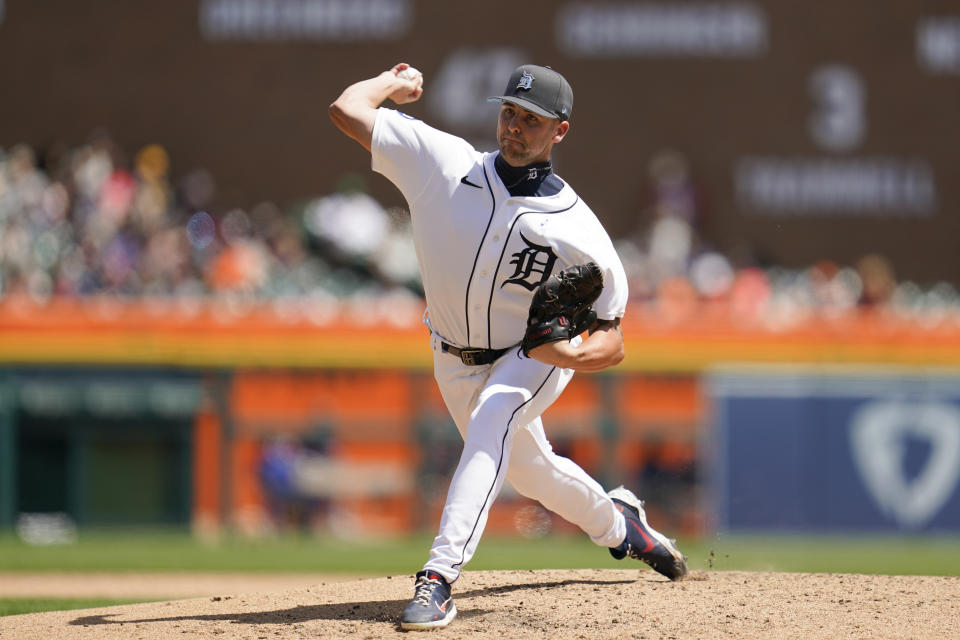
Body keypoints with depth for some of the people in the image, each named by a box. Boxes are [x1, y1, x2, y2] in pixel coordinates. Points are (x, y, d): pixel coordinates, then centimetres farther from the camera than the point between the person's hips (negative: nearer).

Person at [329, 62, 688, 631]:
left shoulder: (580, 233, -26)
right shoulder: (446, 164, -22)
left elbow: (613, 343, -21)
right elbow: (347, 110, -23)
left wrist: (572, 354, -42)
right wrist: (394, 83, -6)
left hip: (535, 357, -4)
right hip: (455, 362, 4)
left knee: (490, 424, -33)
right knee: (527, 467, 20)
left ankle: (440, 578, -39)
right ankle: (615, 523, 51)